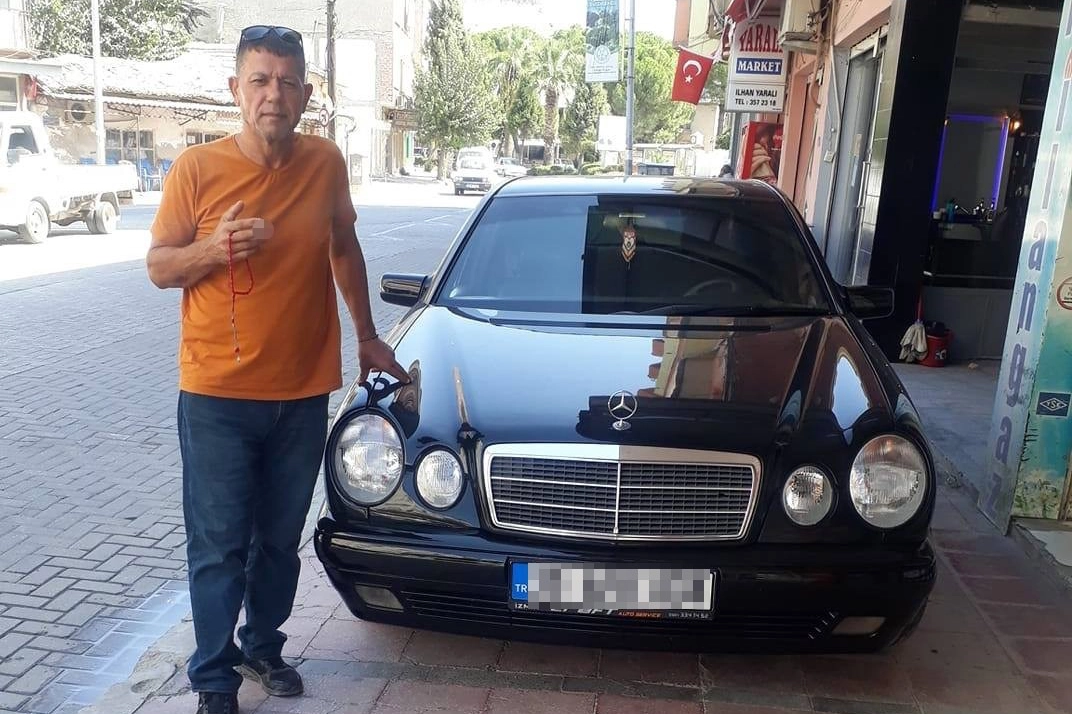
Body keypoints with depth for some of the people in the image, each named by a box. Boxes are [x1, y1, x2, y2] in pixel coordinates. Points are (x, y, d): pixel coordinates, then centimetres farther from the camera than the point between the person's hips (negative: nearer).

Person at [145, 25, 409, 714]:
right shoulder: (197, 168, -7)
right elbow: (158, 267, 0)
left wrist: (368, 336, 16)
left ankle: (263, 646, 38)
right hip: (218, 396, -2)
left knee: (280, 541, 16)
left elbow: (345, 249, 14)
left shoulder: (325, 162, 0)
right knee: (220, 547, 5)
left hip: (304, 393, 3)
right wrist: (213, 249, -21)